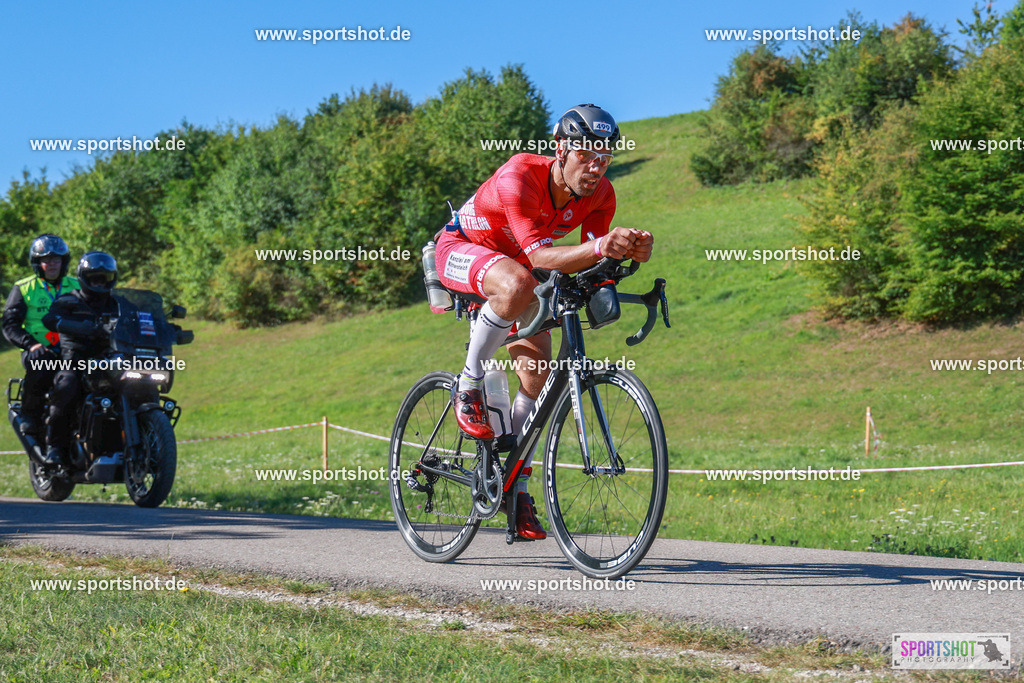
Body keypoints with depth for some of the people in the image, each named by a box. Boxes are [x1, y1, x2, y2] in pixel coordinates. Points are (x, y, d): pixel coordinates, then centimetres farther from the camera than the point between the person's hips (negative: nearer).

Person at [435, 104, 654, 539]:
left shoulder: (599, 194, -18)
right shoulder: (518, 178, -37)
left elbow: (591, 262, -21)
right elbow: (539, 257, -44)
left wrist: (632, 251, -43)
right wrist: (600, 247, -60)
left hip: (515, 262, 6)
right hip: (462, 249, -6)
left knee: (538, 373, -5)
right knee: (517, 284, -40)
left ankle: (517, 485, 10)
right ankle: (469, 387, -20)